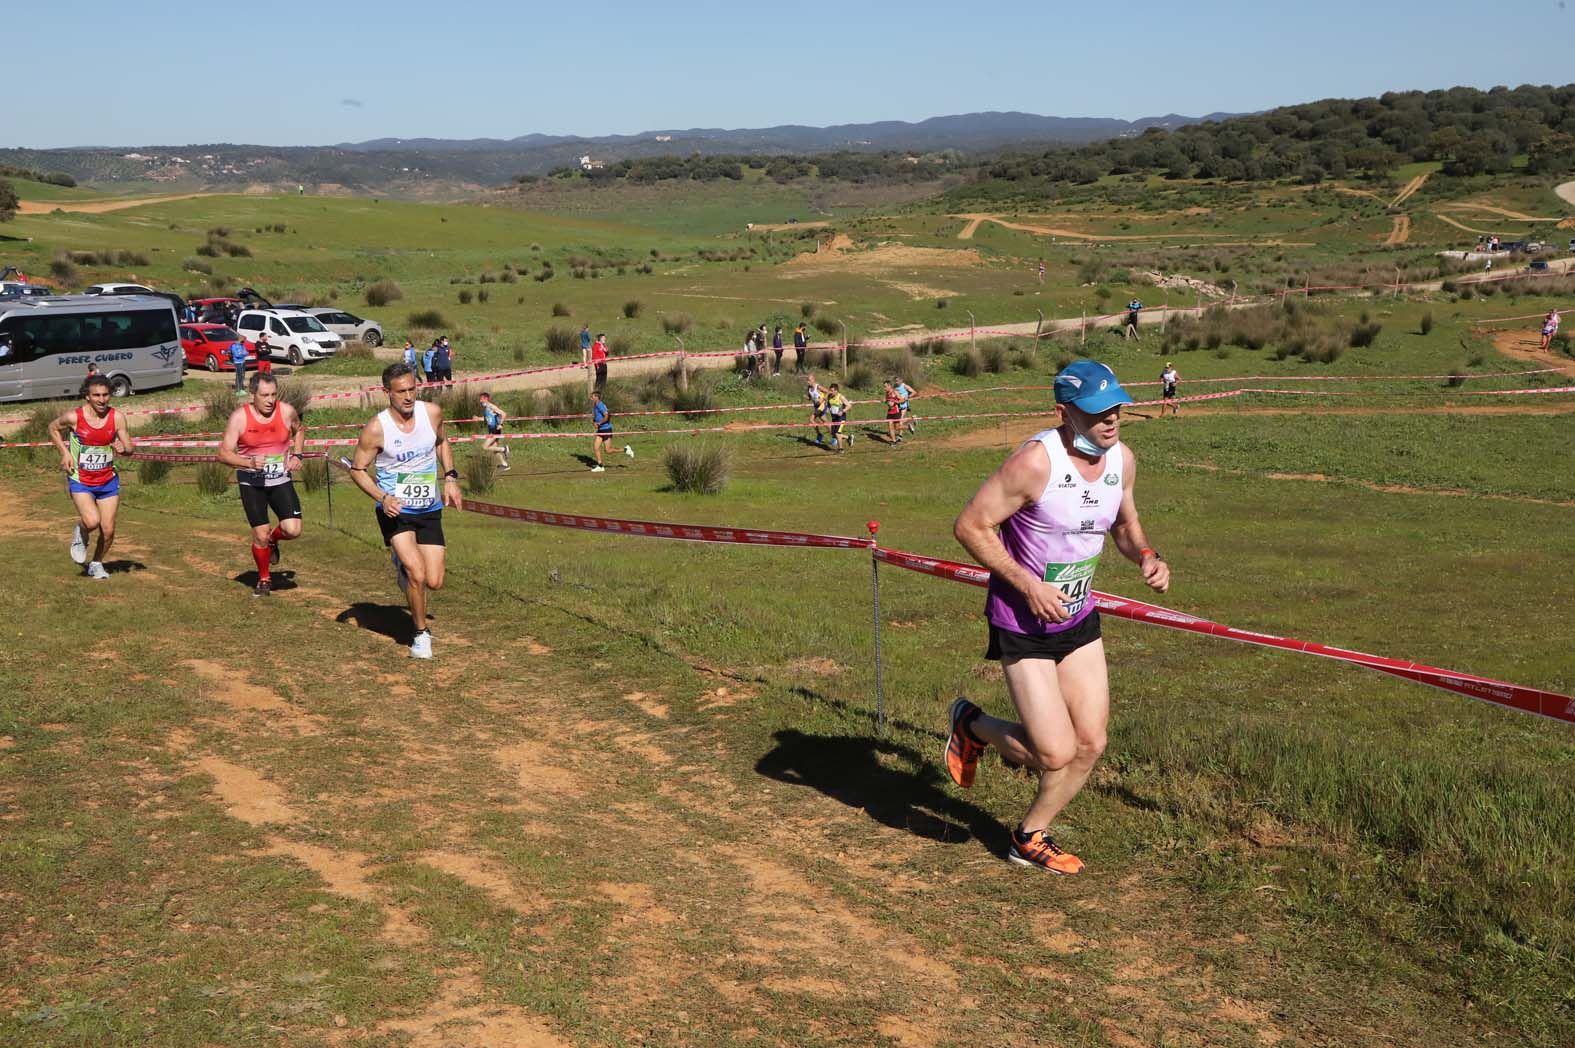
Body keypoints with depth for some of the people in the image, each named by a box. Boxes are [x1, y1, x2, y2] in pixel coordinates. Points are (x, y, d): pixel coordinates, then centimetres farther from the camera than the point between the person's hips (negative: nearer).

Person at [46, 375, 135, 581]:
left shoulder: (117, 417, -8)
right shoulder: (74, 417, -12)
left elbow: (130, 447, -2)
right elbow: (53, 428, 9)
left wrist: (124, 448, -26)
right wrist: (64, 453, -3)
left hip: (108, 481, 3)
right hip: (80, 480, -2)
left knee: (108, 530, 3)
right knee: (92, 521, -23)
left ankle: (96, 564, 30)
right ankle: (80, 534, 14)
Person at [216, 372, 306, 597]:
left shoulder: (286, 411, -5)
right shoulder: (239, 417, -12)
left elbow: (299, 430, 19)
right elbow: (224, 453, -10)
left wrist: (297, 455, 3)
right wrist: (250, 463, -26)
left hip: (281, 479, 2)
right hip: (251, 482, -2)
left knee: (293, 530, -12)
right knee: (260, 535, -1)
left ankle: (273, 540, 25)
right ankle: (264, 579, 24)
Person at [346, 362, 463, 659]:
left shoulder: (432, 412, -5)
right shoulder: (376, 428, -16)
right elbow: (357, 469, -5)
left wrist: (450, 478, 6)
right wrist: (382, 497, -20)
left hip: (429, 510, 4)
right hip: (395, 511, -4)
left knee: (434, 583, 1)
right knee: (417, 574, -20)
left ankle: (402, 564, 37)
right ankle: (421, 634, 5)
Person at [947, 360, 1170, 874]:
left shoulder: (1122, 458, -2)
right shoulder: (1035, 462, -25)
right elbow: (970, 526, -20)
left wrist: (1147, 557, -4)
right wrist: (1028, 584, -24)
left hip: (1079, 619, 7)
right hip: (1022, 624, -7)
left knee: (1090, 744, 7)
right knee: (1055, 753, -9)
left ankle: (1031, 837, 29)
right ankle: (972, 725, 22)